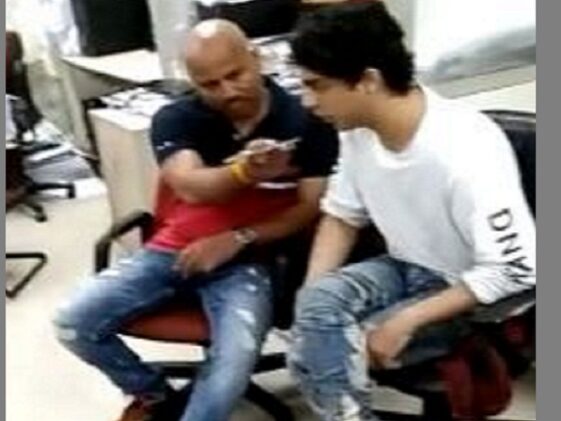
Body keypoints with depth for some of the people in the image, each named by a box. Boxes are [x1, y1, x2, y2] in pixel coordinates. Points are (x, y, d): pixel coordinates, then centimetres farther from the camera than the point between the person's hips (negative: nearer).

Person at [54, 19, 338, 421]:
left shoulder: (306, 121, -2)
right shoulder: (176, 119, 2)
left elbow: (311, 206, -4)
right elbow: (192, 187, -16)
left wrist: (238, 239, -15)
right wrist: (243, 172, -38)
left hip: (248, 260, -3)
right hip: (173, 251, 3)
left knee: (235, 357, -31)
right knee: (73, 322, -9)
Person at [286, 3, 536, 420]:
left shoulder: (466, 150, -29)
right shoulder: (359, 131, -9)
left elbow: (512, 271, -25)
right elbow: (342, 216, 5)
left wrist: (407, 321, -26)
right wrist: (311, 296, -11)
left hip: (473, 294, -6)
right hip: (406, 269, 6)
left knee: (328, 349, -23)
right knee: (317, 302, -24)